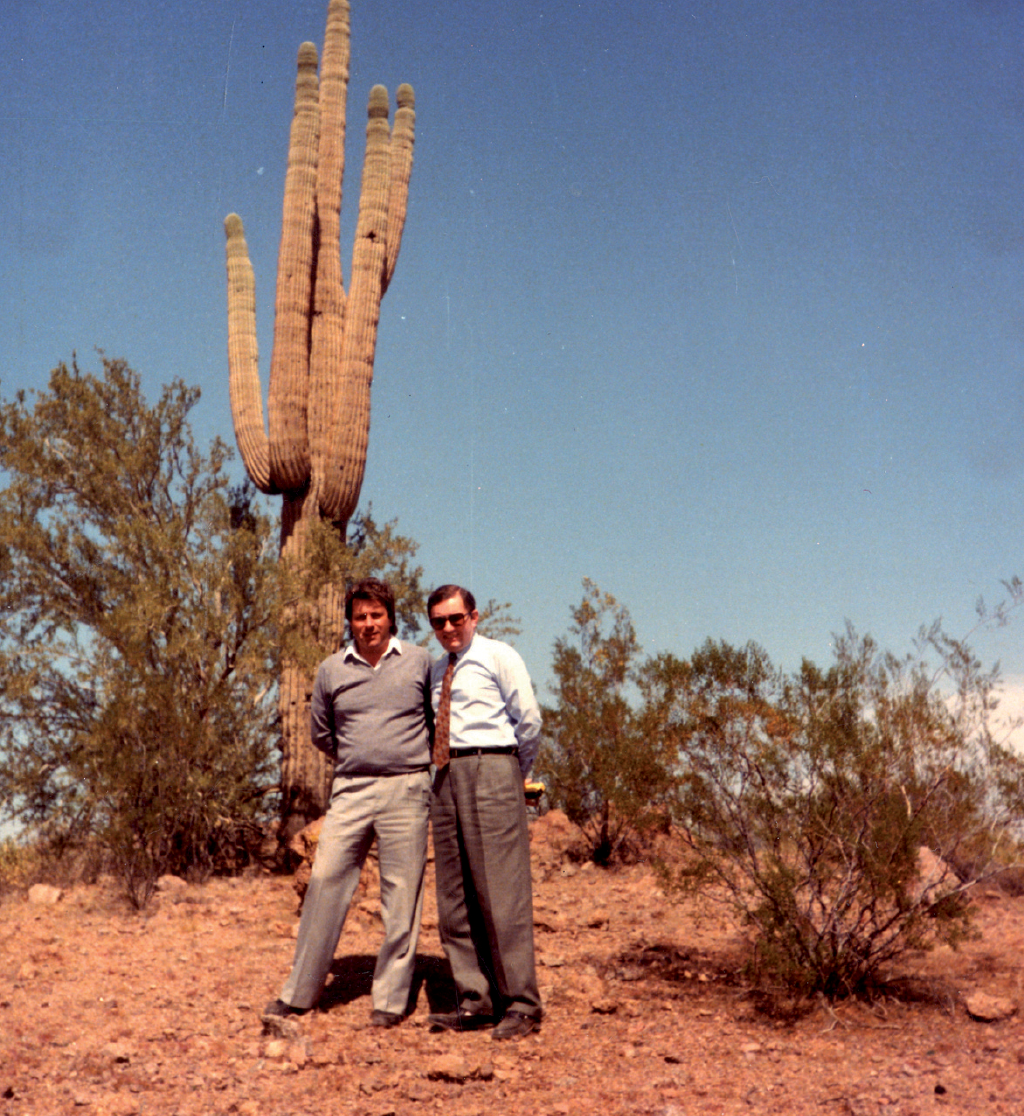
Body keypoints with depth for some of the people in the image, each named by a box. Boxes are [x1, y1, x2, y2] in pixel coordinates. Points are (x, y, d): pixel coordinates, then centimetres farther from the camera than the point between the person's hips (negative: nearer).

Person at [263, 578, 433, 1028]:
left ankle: (391, 999, 10)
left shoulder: (420, 661, 2)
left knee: (401, 894, 0)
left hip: (405, 789, -2)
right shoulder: (331, 670, 8)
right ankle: (299, 992, 12)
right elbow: (321, 733, 20)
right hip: (350, 790, 2)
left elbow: (441, 719, 15)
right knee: (325, 881, 0)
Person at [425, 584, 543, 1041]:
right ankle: (474, 1000, 14)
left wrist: (514, 774, 10)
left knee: (500, 890, -8)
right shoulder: (437, 669, 19)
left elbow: (529, 720, 0)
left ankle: (520, 1003, -1)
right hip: (447, 777, 7)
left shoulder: (499, 656, 1)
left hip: (489, 768, -7)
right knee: (454, 896, 7)